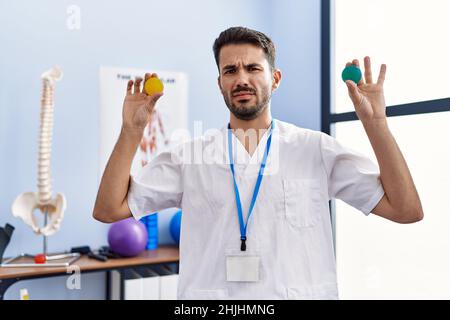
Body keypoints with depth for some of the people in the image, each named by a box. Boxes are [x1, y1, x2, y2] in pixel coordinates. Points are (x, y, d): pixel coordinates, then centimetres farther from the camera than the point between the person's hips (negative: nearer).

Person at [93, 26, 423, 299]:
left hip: (303, 291, 0)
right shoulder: (190, 156, 2)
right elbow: (108, 209, 0)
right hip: (208, 291, 1)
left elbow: (406, 210, -5)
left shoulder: (317, 149, -1)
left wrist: (375, 121, -13)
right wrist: (132, 130, -9)